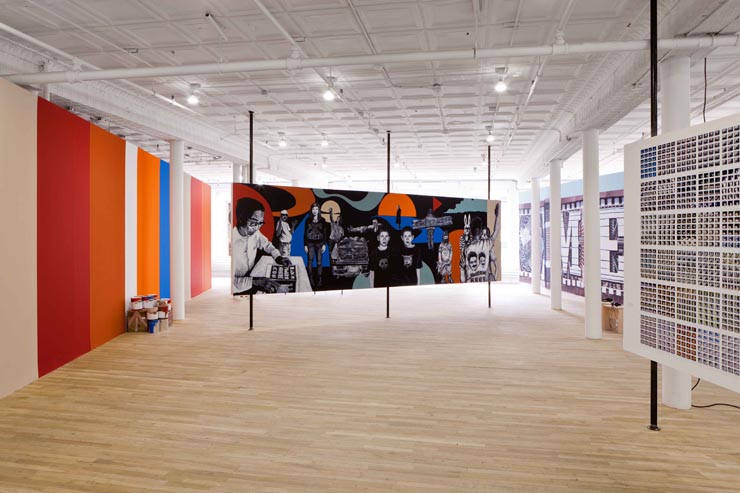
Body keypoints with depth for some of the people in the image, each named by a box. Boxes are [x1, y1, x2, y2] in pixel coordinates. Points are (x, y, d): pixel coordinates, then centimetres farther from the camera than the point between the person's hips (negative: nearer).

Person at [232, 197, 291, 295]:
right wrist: (255, 281, -39)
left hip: (251, 277, 7)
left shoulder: (255, 233, -4)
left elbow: (266, 244, 18)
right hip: (237, 291, -7)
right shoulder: (232, 240, -27)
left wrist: (278, 257, 0)